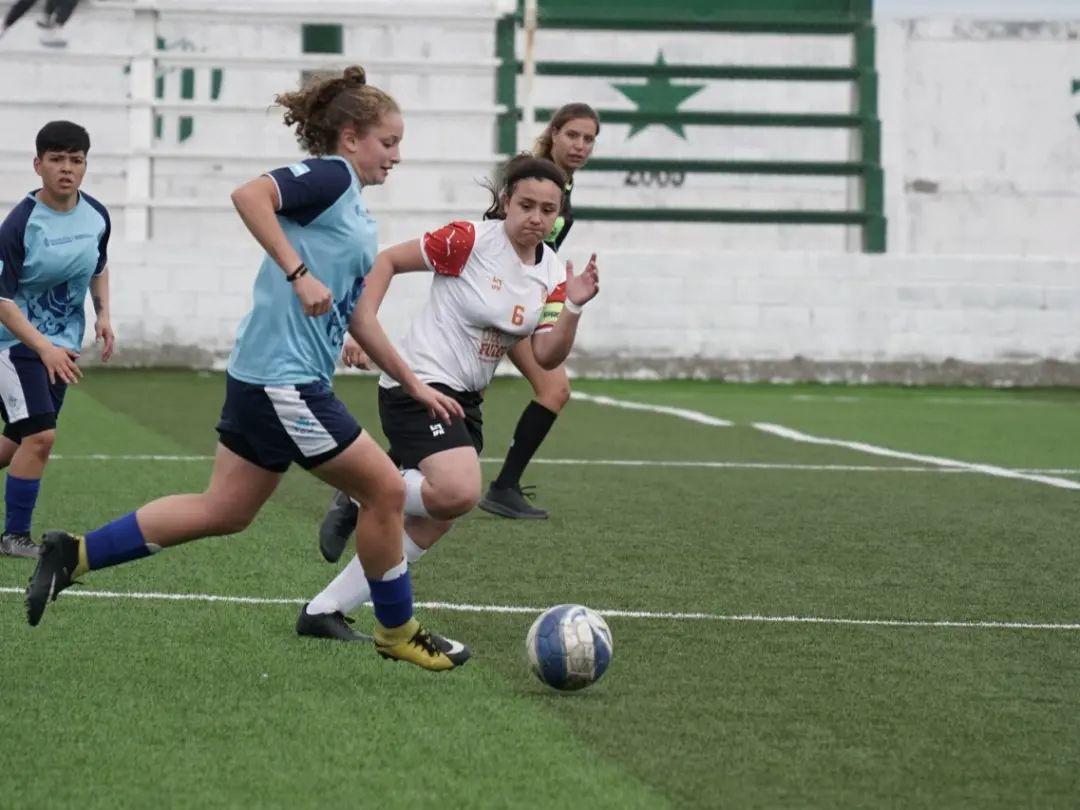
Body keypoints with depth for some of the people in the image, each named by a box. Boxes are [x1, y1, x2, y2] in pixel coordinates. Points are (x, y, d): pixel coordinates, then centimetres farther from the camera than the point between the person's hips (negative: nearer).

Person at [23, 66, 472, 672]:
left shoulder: (356, 215, 19)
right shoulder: (331, 176, -9)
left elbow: (355, 318, 23)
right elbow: (250, 195, -26)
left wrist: (416, 386, 23)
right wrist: (300, 275, -27)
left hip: (265, 380, 10)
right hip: (284, 378, -10)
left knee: (224, 511, 12)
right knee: (386, 489, -1)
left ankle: (73, 555, 14)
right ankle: (398, 632, 15)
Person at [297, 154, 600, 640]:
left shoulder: (552, 273, 4)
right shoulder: (471, 240, -15)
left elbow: (546, 357, -2)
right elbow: (388, 261, -9)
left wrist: (573, 307, -17)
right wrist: (365, 322, -20)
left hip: (465, 400, 8)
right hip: (419, 385, -8)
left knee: (432, 524, 5)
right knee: (459, 492, -30)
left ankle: (323, 612, 12)